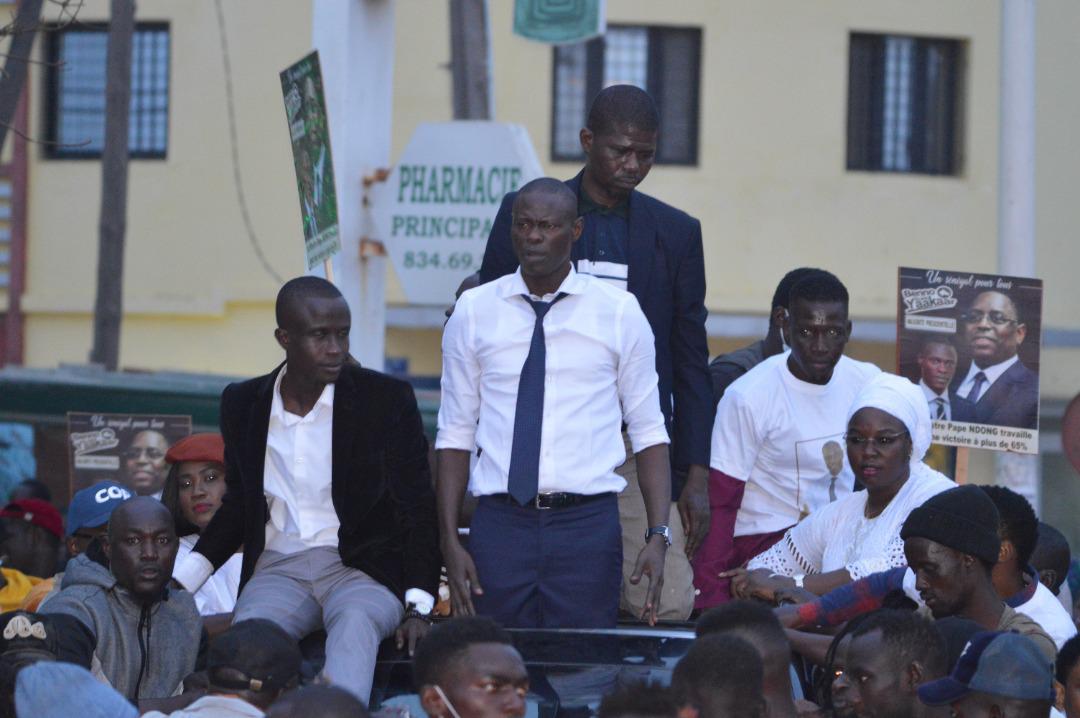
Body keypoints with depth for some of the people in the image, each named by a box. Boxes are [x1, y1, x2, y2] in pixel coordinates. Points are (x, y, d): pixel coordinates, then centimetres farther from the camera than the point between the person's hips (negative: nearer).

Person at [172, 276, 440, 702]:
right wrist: (180, 582, 10)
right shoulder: (243, 405, 12)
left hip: (361, 570, -2)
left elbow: (418, 509, 2)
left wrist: (419, 608, -10)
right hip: (279, 571, 2)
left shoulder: (387, 400, 2)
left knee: (355, 620, -38)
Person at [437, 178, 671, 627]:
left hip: (587, 522, -1)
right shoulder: (473, 312, 7)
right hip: (500, 522, 1)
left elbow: (649, 433, 4)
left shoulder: (619, 313, 4)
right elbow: (456, 434, 8)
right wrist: (449, 539, -1)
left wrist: (658, 536, -7)